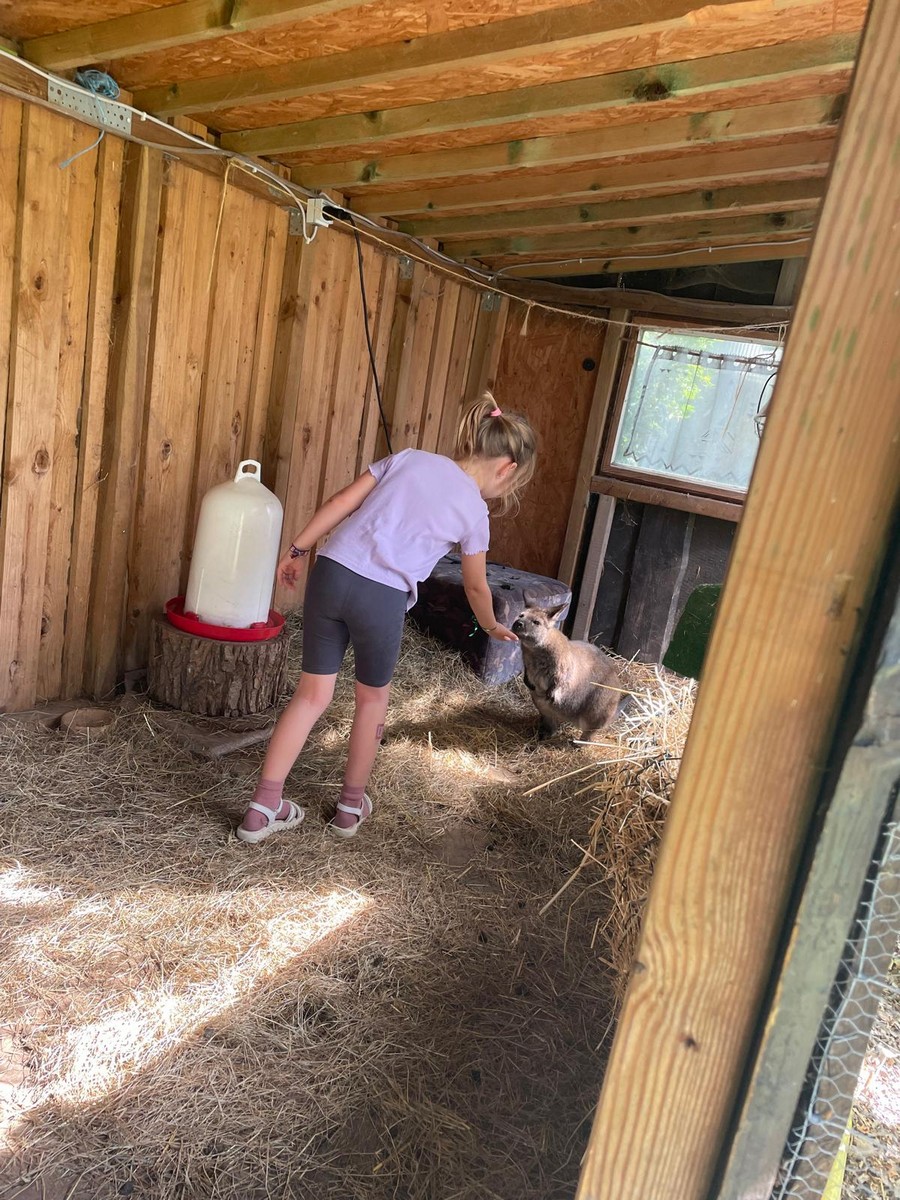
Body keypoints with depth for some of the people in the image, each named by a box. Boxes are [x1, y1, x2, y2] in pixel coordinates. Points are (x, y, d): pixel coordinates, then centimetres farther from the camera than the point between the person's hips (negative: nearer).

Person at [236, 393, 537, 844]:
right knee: (373, 698, 21)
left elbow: (341, 503, 9)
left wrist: (297, 549, 15)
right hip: (382, 597, -3)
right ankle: (351, 806, 33)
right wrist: (493, 627, 39)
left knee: (312, 694, 13)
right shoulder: (474, 512, 8)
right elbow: (476, 588, 20)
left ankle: (262, 808, 16)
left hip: (331, 574, 4)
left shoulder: (409, 458, 15)